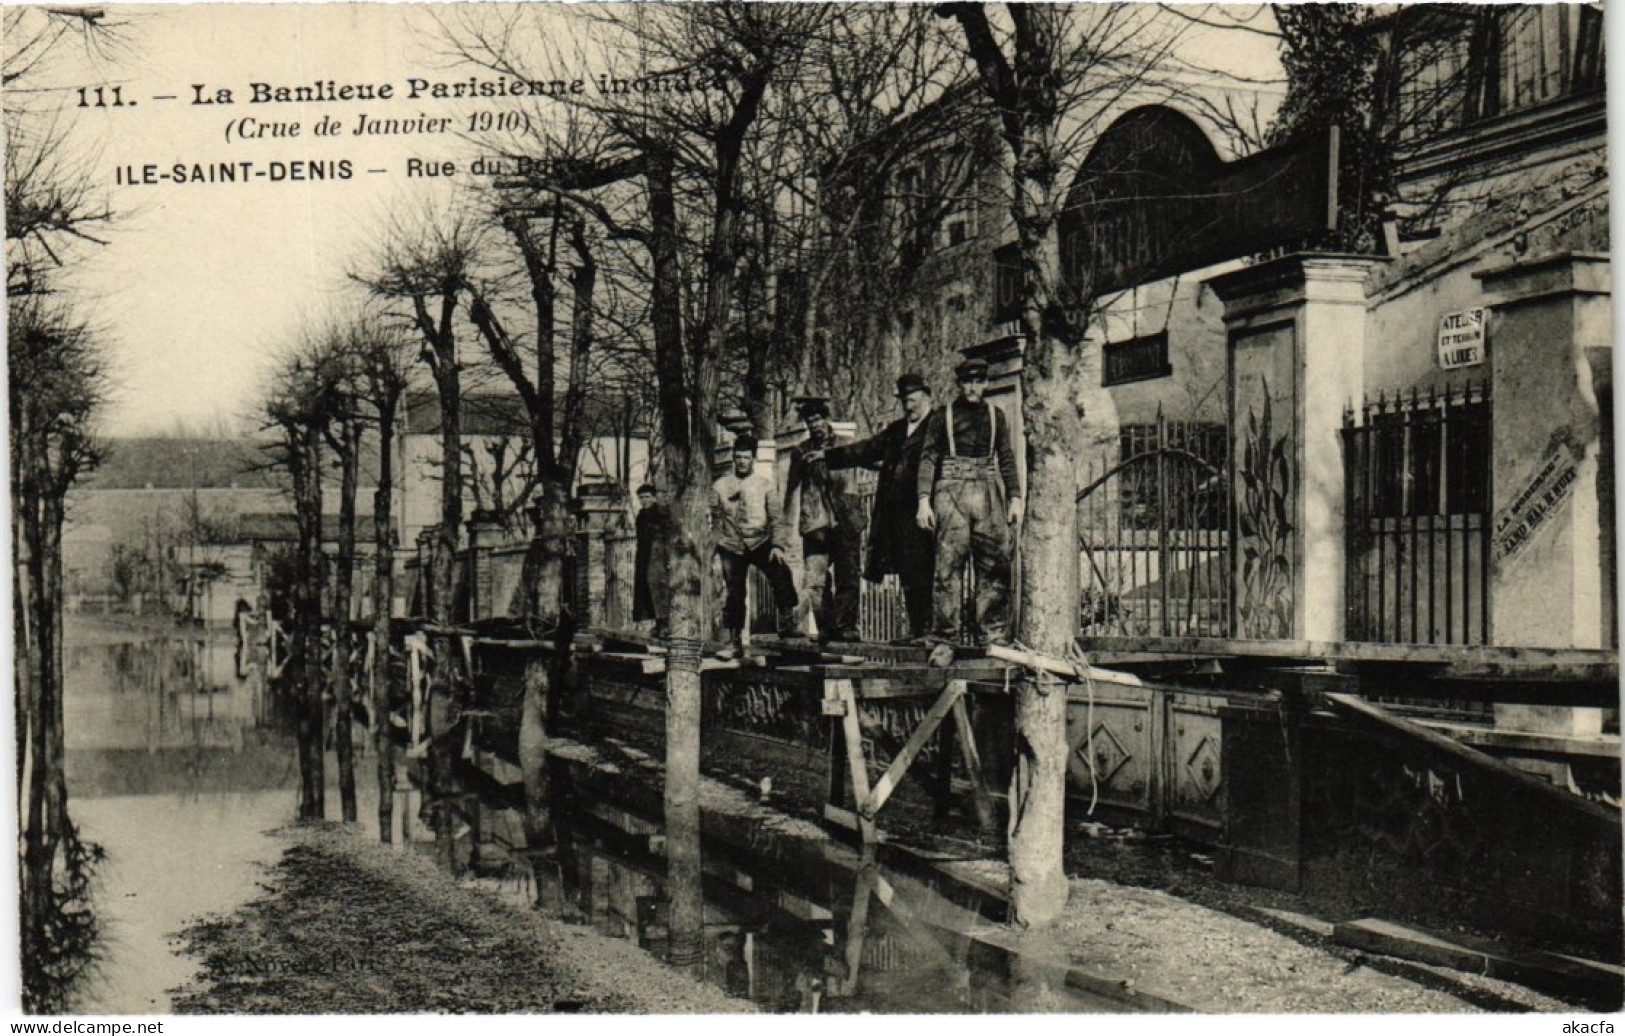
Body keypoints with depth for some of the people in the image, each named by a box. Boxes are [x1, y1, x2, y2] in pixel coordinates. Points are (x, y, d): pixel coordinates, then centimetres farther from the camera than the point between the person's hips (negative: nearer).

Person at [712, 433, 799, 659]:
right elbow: (715, 519, 12)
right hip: (732, 546, 1)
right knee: (733, 594, 0)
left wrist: (777, 545, -10)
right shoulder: (720, 486, 6)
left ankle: (787, 625, -7)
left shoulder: (765, 484, 4)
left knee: (781, 575, -21)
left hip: (760, 542, -1)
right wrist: (714, 545, 5)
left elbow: (775, 517, 0)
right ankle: (731, 643, 10)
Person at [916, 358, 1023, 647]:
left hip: (989, 492, 3)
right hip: (952, 490, -3)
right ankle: (943, 637, -5)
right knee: (948, 566, -7)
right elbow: (928, 458, 5)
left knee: (995, 565, -2)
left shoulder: (995, 415, 16)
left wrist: (1015, 498, 8)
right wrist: (924, 500, -5)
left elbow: (1007, 459, 17)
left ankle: (995, 636, 2)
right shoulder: (943, 416, 8)